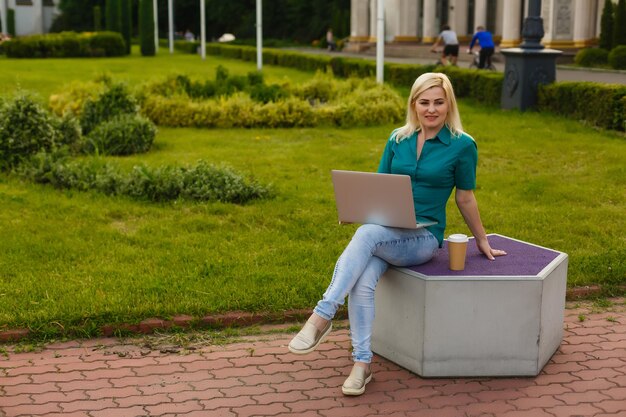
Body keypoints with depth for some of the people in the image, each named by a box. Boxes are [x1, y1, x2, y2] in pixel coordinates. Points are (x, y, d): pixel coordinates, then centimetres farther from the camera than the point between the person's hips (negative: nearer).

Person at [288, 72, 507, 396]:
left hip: (424, 237, -3)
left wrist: (482, 241, 17)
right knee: (362, 282, -30)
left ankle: (322, 317, -37)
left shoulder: (462, 145, -1)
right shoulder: (398, 139, 10)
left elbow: (465, 198, 9)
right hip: (386, 233, 3)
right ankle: (362, 362, -22)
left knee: (368, 233, -36)